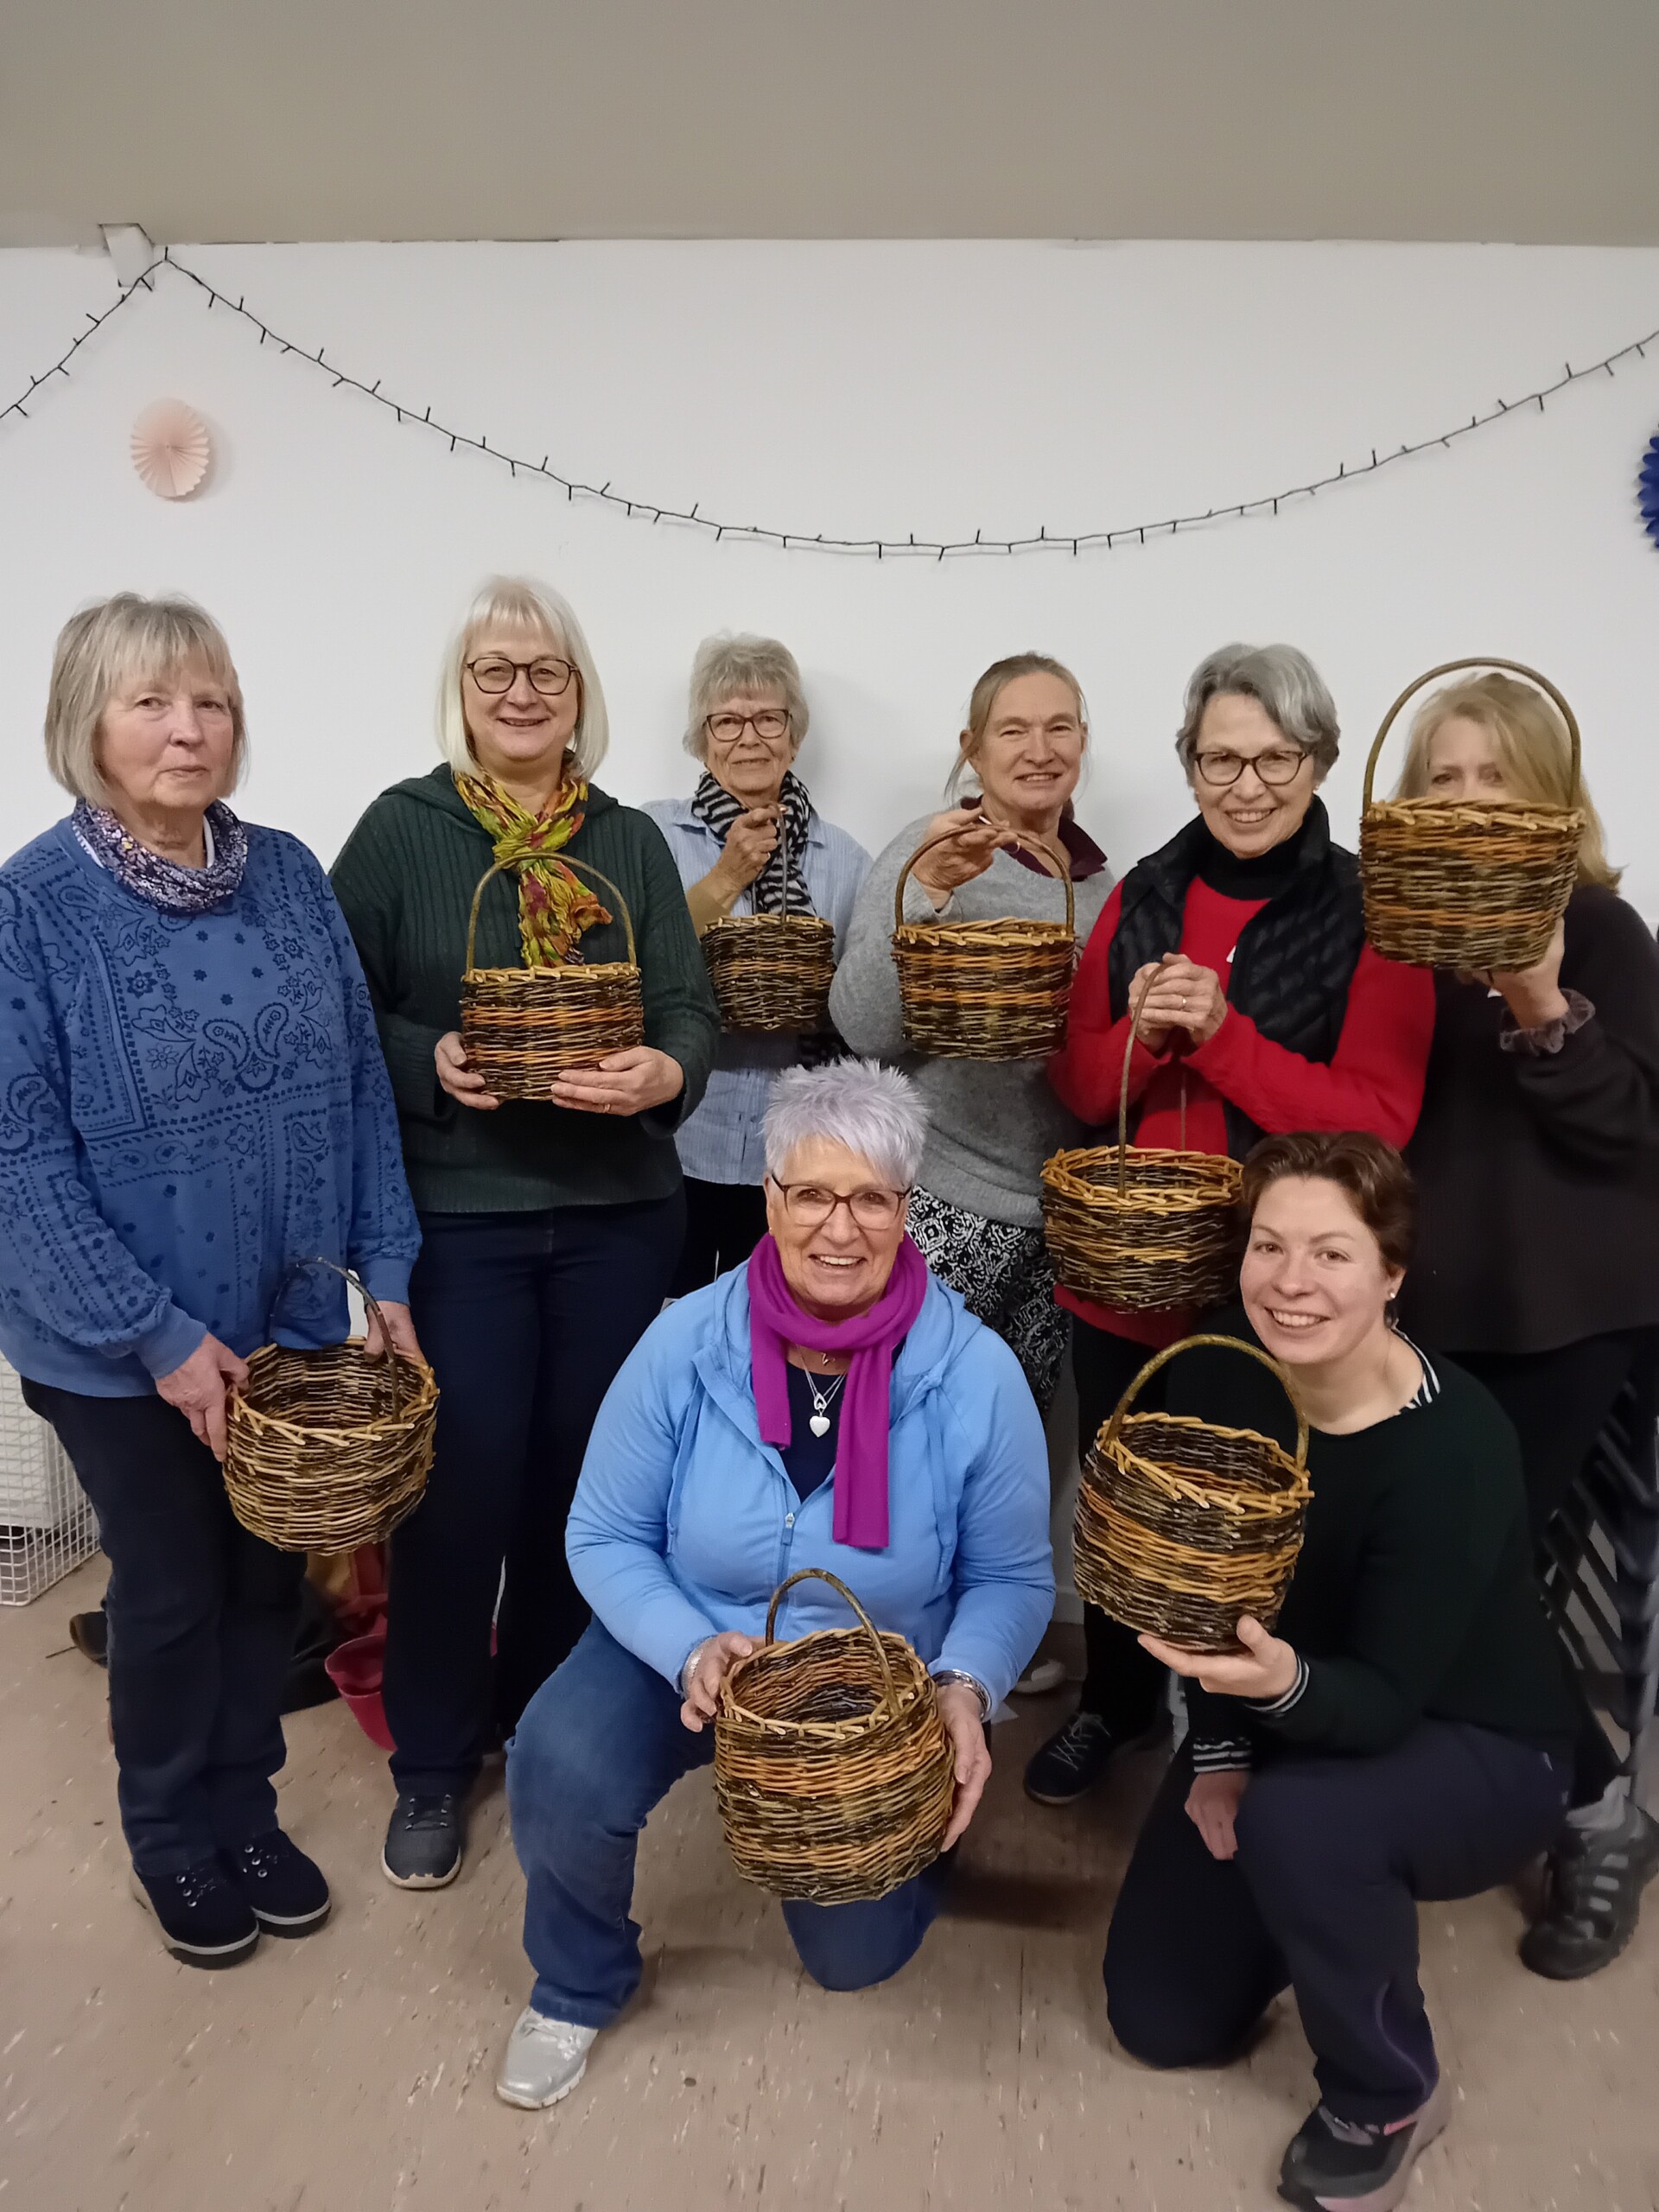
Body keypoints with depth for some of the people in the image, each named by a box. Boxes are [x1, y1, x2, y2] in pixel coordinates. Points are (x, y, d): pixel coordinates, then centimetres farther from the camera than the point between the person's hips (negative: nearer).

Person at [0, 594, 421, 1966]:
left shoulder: (289, 876, 0)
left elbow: (360, 1084, 2)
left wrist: (385, 1270, -2)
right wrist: (160, 1336, -16)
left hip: (290, 1317, 4)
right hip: (124, 1345, -3)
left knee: (271, 1573, 16)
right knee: (171, 1590, 13)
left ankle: (247, 1811, 41)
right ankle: (170, 1841, 40)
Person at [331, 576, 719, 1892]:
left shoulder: (632, 841, 9)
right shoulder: (400, 831, 2)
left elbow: (692, 1010, 2)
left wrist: (666, 1071, -19)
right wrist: (431, 1063, -18)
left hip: (620, 1213, 3)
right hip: (458, 1215, -2)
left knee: (581, 1481, 11)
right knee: (465, 1486, 1)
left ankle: (544, 1721, 35)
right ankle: (435, 1764, 24)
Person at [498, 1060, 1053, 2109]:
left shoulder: (976, 1373, -22)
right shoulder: (687, 1343, -20)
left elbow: (1012, 1578, -9)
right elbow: (606, 1539, -10)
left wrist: (964, 1686, -27)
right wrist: (692, 1649, -26)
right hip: (683, 1647, 0)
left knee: (857, 1953, 5)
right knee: (561, 1768, -28)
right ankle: (579, 1985, 7)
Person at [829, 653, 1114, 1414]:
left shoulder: (1100, 884, 10)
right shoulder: (934, 852, -5)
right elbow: (865, 1029, -16)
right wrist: (927, 889, -24)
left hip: (1058, 1210, 5)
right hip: (939, 1206, -5)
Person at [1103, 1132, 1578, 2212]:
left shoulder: (1456, 1445, -33)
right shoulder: (1216, 1378, -19)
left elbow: (1385, 1702, -32)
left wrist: (1282, 1683, -52)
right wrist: (1221, 1749, -10)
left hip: (1479, 1749, -5)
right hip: (1291, 1724, 5)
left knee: (1295, 1819, -37)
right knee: (1162, 2018, 7)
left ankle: (1390, 2096, -5)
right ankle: (1350, 1901, 33)